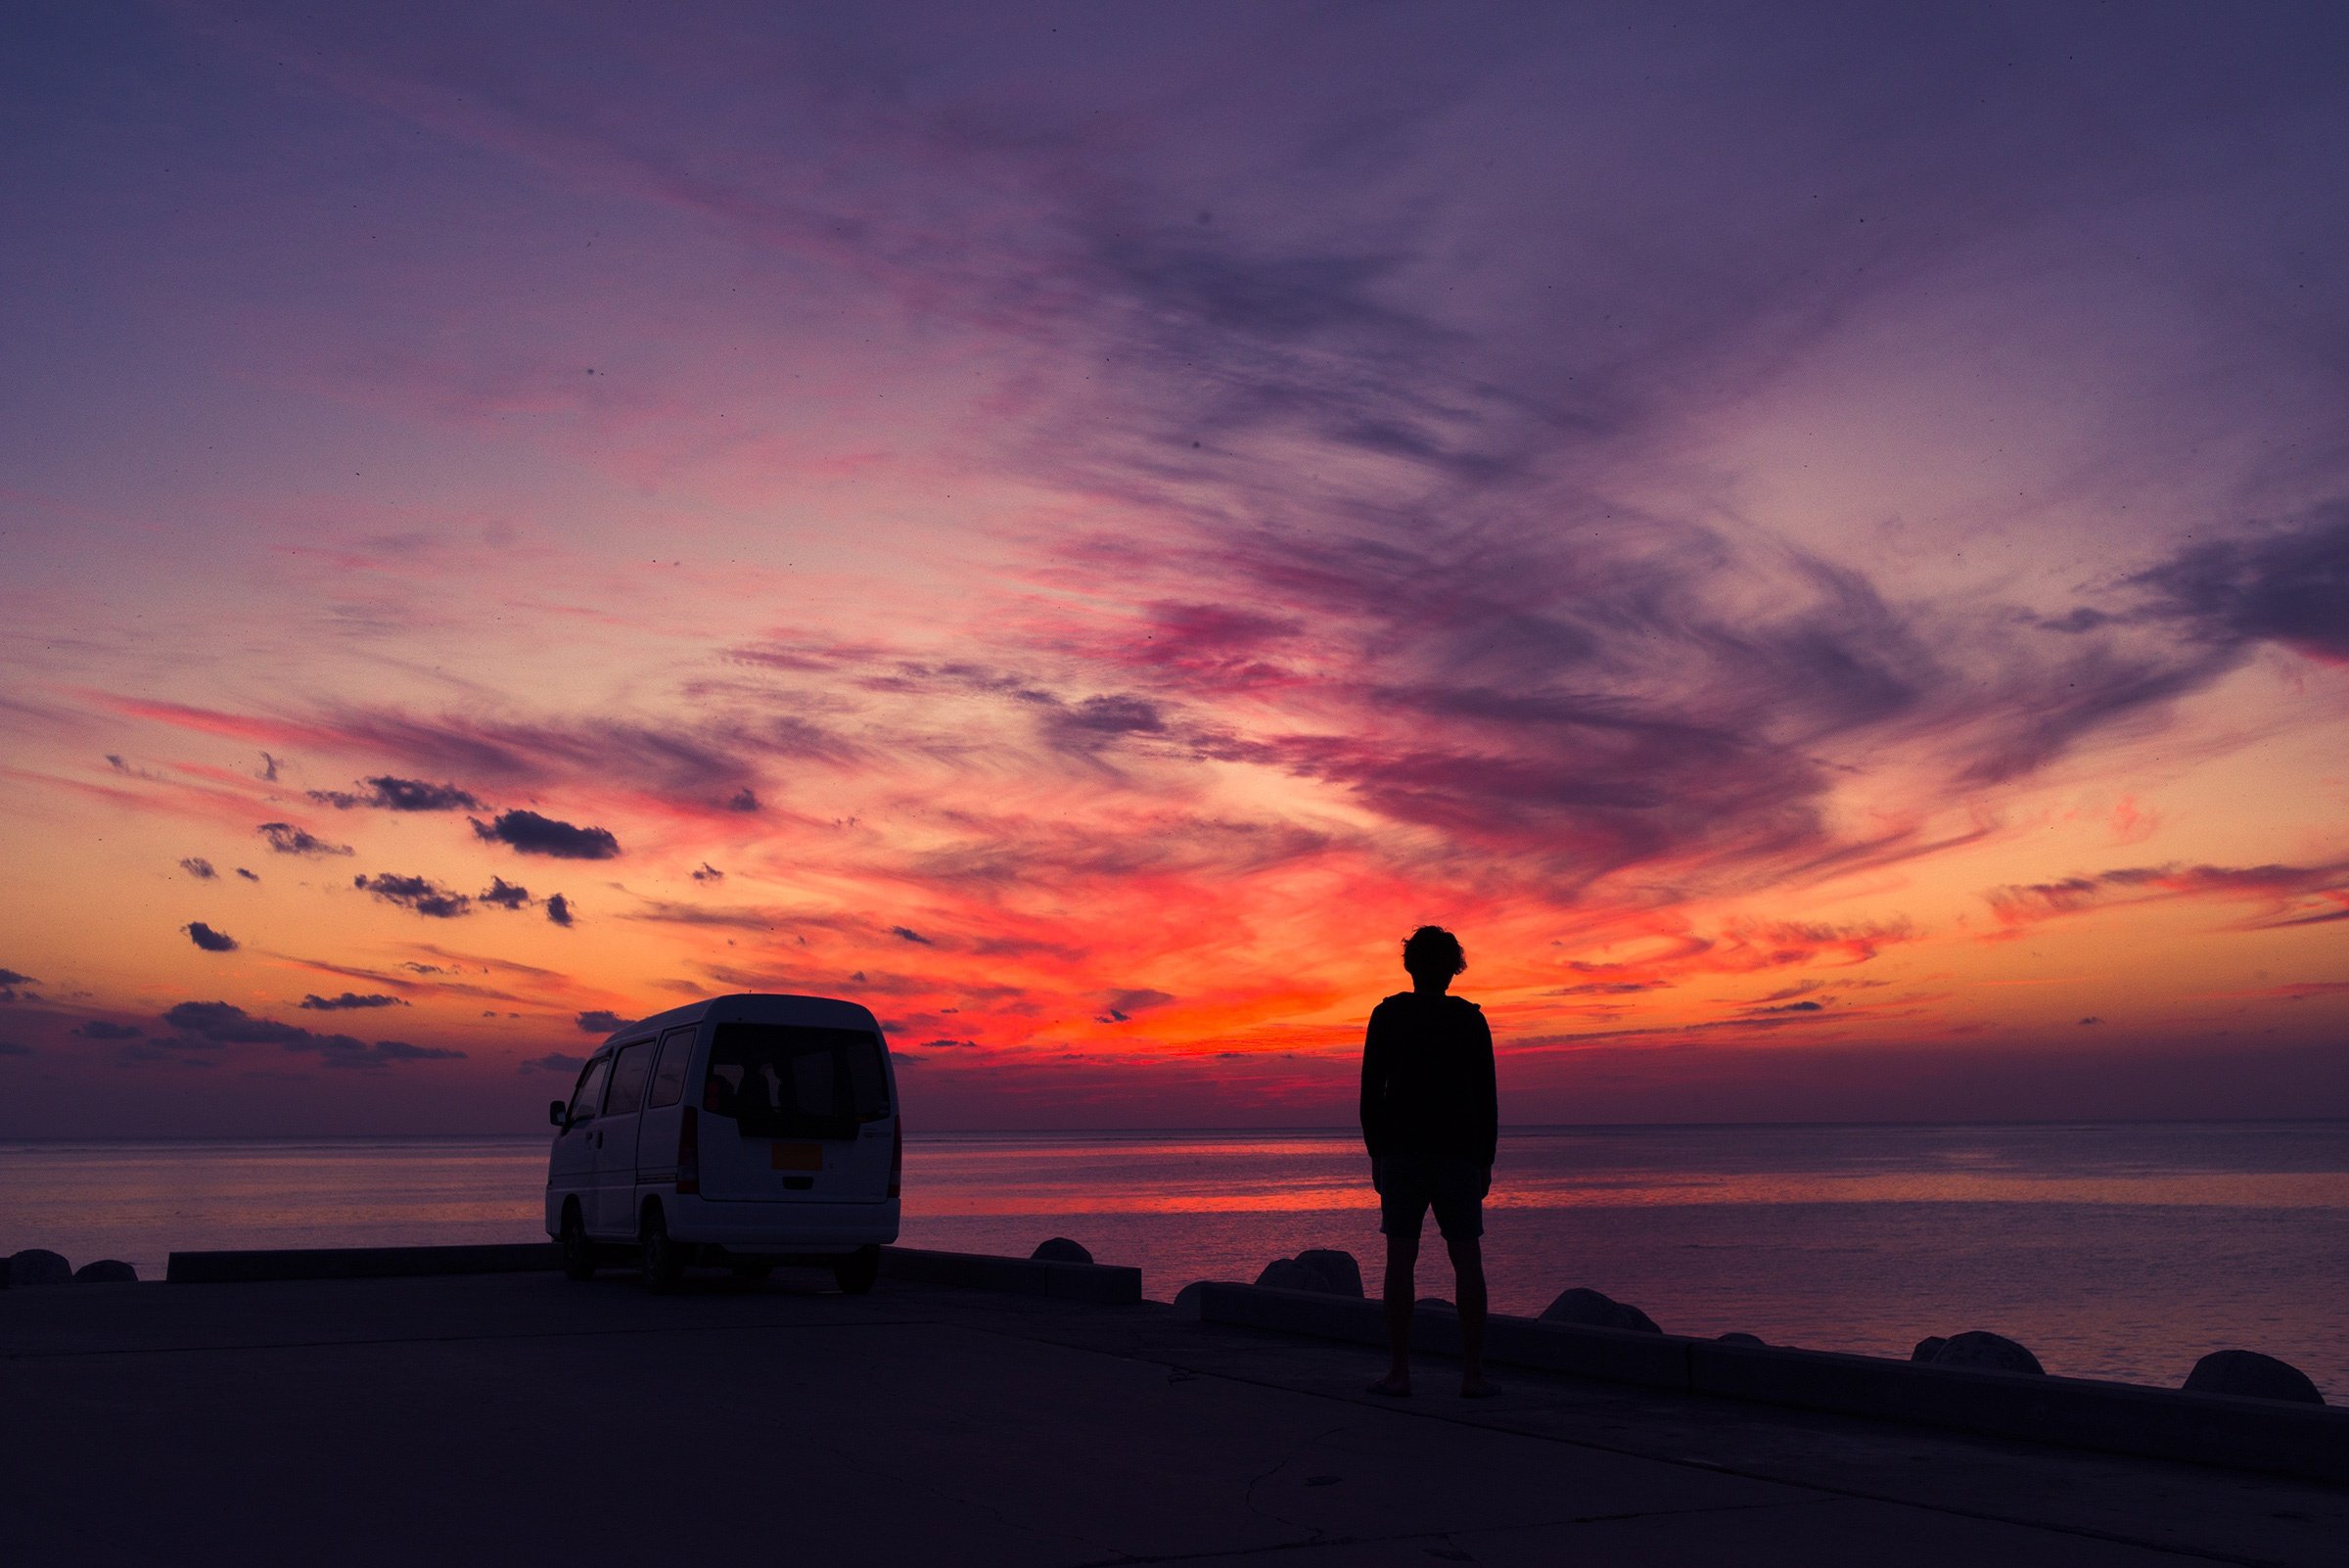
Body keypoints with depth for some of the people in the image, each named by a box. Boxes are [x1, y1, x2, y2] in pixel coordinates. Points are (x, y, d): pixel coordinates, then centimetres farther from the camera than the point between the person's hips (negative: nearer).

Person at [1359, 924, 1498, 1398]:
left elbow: (1371, 1092, -1)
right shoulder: (1471, 1020, 3)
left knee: (1401, 1260, -1)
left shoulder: (1387, 1016, 0)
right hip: (1459, 1152, 1)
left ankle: (1399, 1372, -2)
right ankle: (1473, 1372, 0)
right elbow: (1487, 1097, 3)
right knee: (1468, 1261, 3)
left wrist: (1376, 1154, 6)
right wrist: (1485, 1160, 9)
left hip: (1401, 1151, -1)